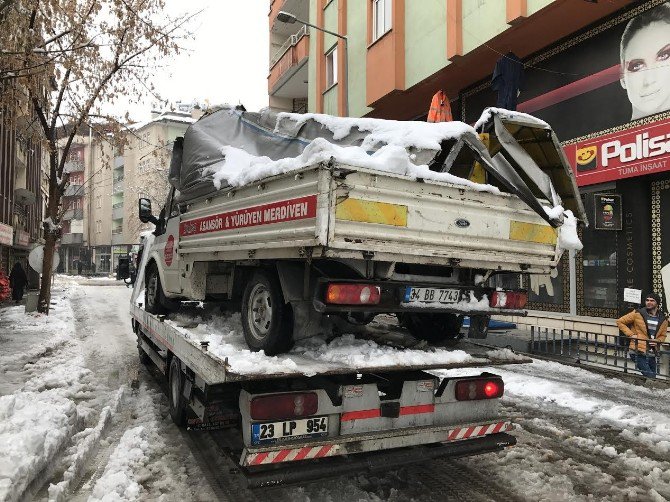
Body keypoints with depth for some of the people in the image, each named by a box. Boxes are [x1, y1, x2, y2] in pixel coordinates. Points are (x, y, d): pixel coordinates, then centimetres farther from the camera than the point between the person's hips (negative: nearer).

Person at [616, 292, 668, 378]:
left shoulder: (663, 320, 10)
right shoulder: (637, 314, -4)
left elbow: (663, 335, 22)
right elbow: (620, 322, 2)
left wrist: (657, 341, 0)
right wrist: (630, 334, -8)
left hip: (652, 354, 5)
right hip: (638, 352, -5)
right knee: (650, 377, -16)